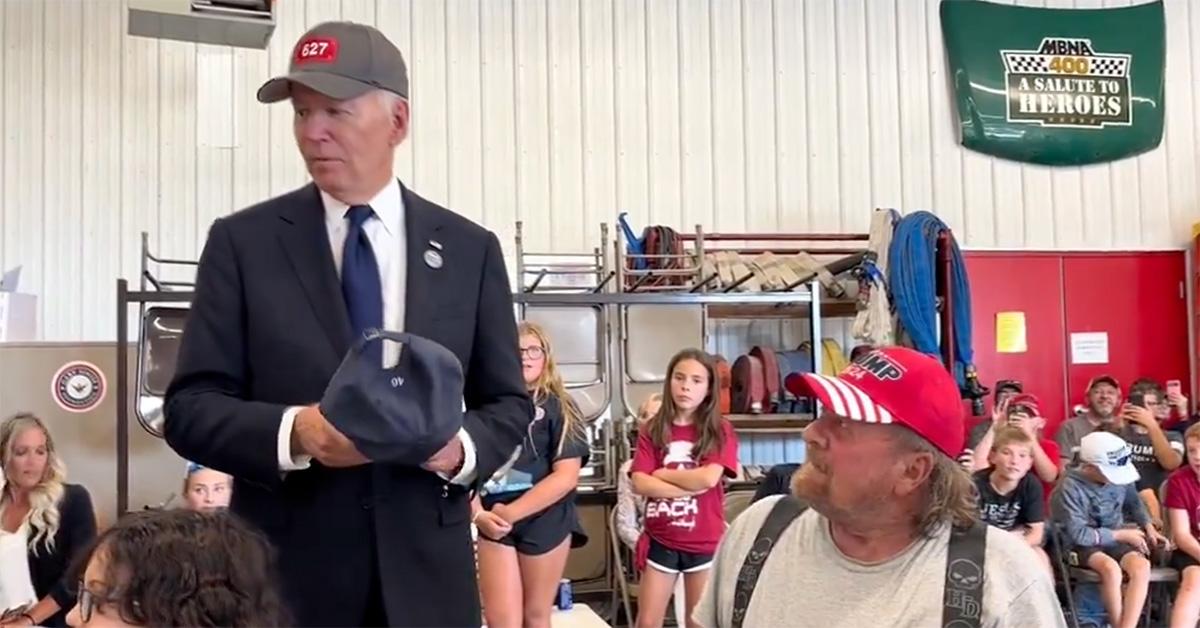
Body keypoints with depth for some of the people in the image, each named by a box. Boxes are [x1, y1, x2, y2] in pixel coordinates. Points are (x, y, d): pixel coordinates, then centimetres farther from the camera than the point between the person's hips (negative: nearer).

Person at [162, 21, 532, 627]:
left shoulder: (470, 249, 3)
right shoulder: (242, 241, -2)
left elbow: (509, 402, 6)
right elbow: (189, 406, -4)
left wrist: (462, 447, -15)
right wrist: (293, 432, -22)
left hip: (425, 569, 2)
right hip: (287, 570, -1)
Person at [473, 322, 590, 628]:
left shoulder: (558, 407, -1)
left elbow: (566, 476, -10)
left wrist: (511, 512, -16)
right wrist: (478, 514, -15)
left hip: (545, 519, -1)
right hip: (494, 522, 2)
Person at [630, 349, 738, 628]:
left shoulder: (720, 430, -3)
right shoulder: (652, 430, 2)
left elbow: (708, 479, -17)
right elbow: (640, 484, -9)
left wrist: (661, 473, -7)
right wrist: (691, 487, -16)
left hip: (704, 542, -2)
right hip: (660, 540, 2)